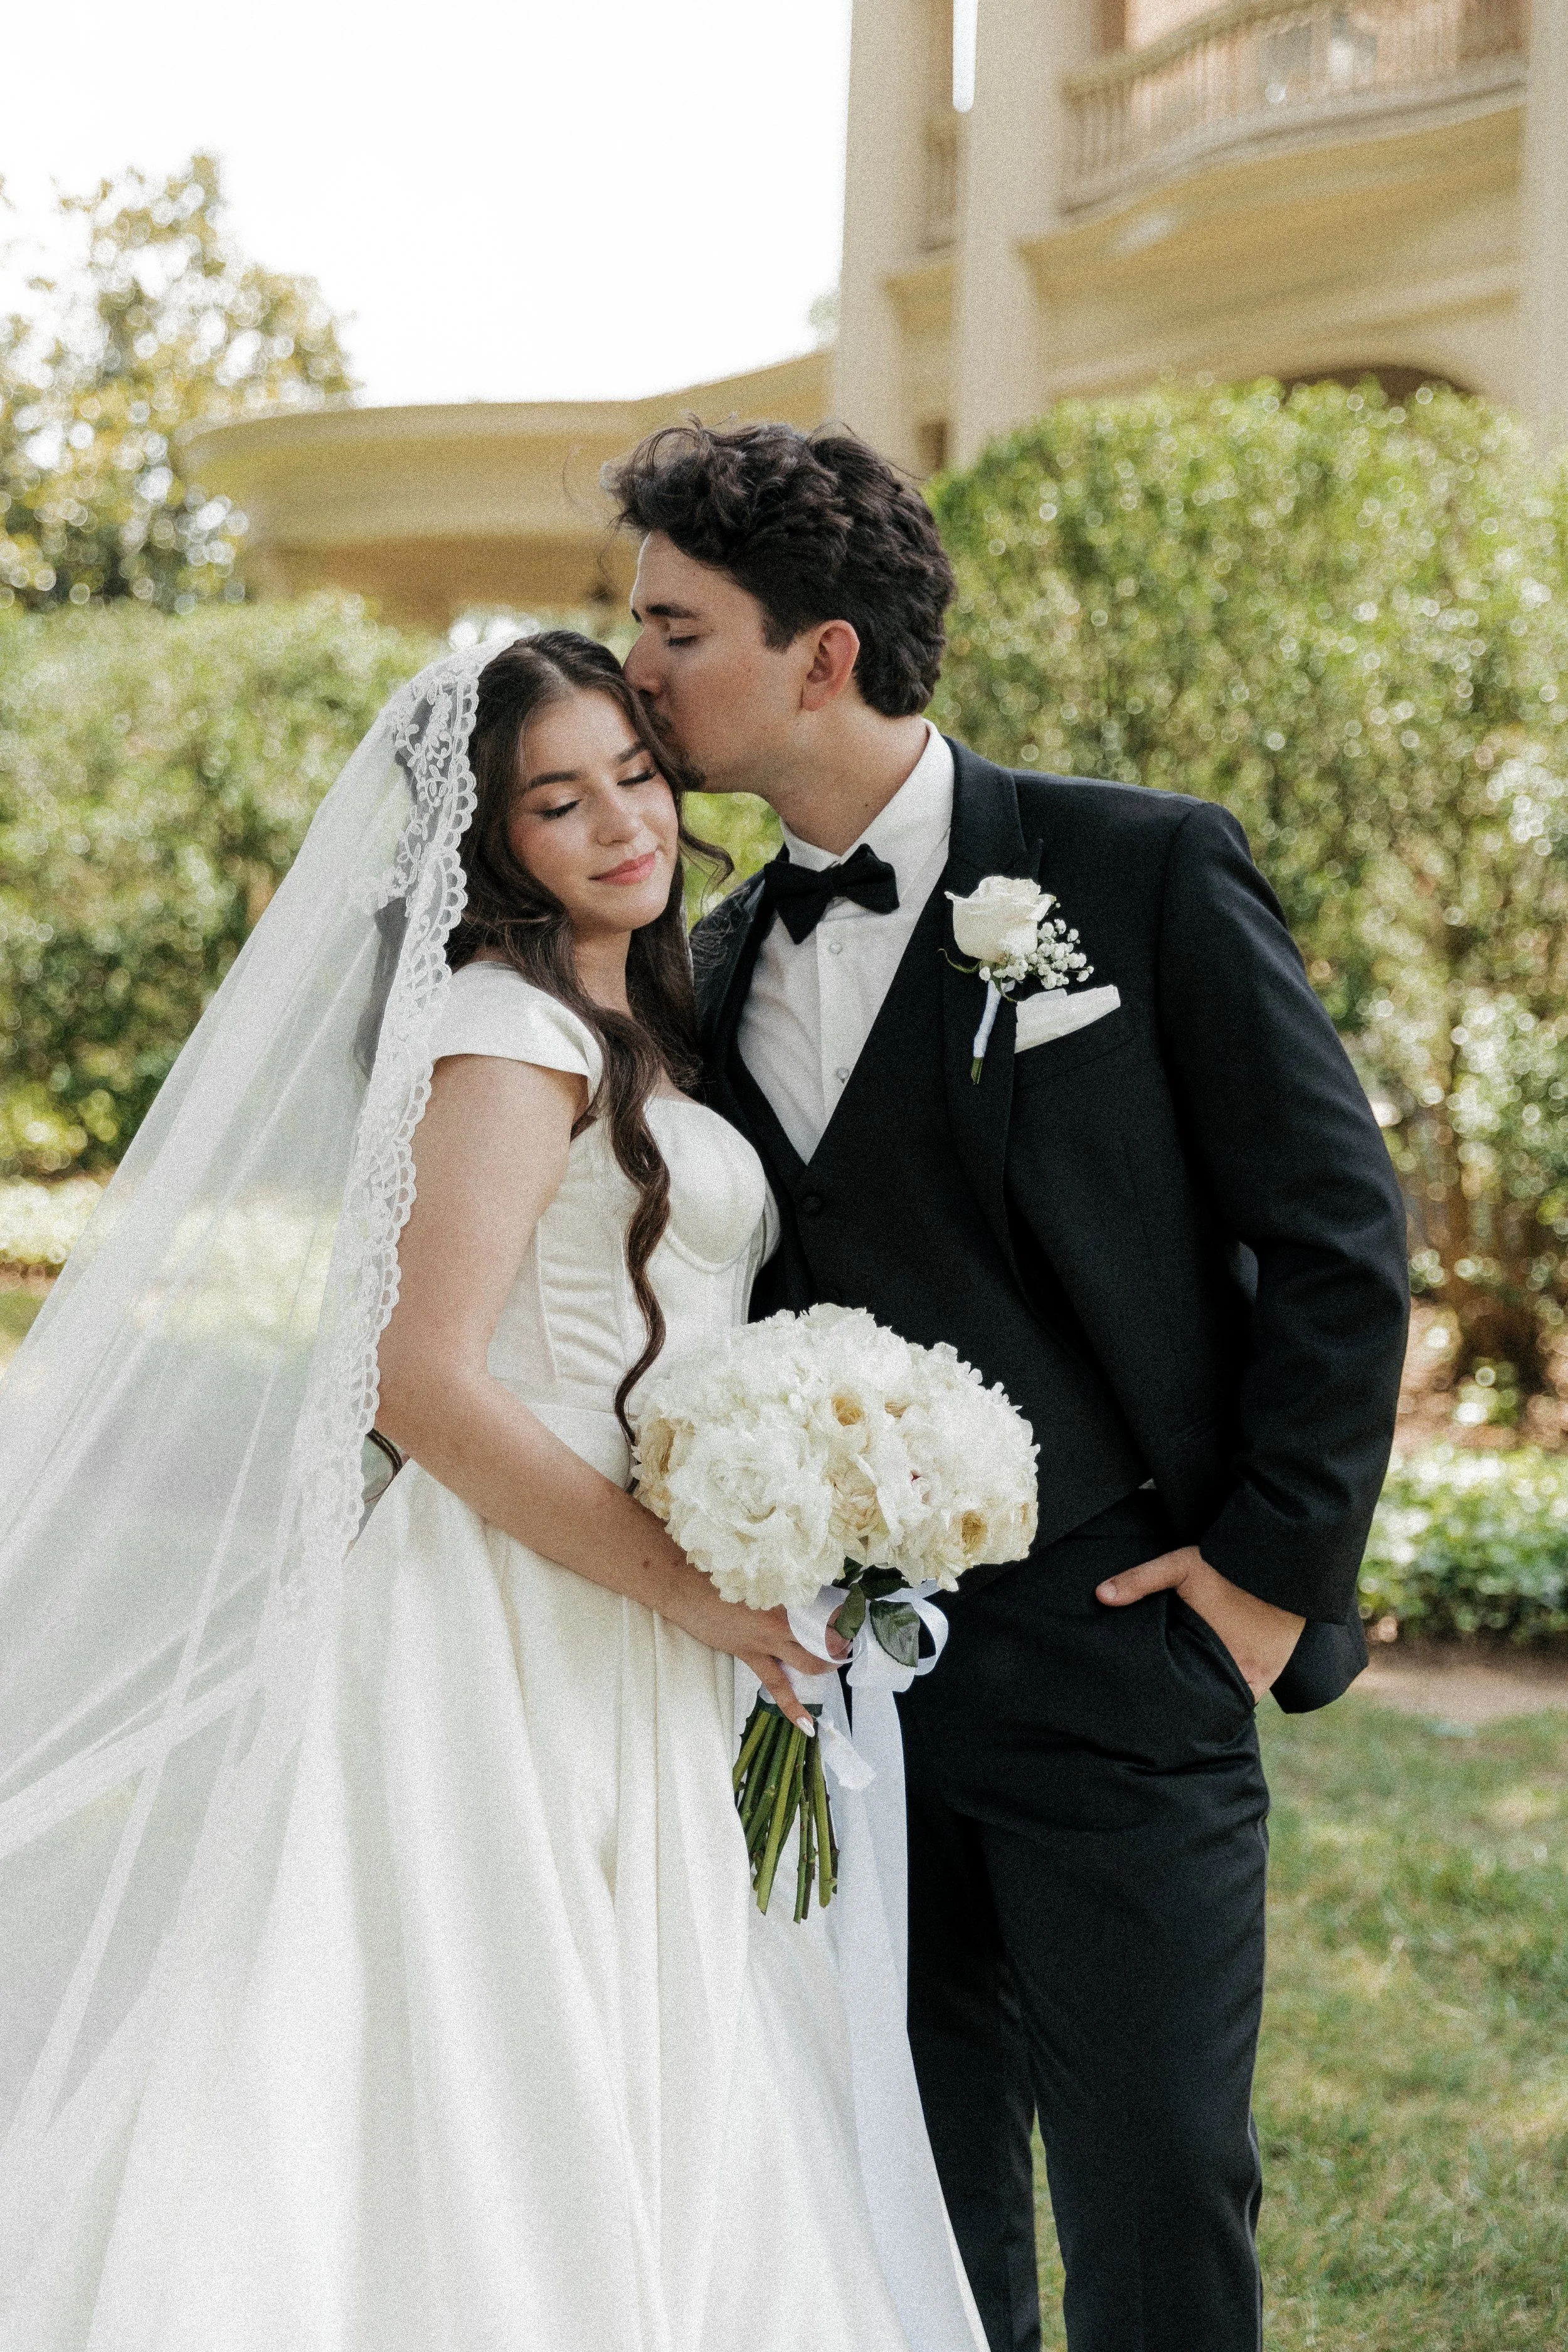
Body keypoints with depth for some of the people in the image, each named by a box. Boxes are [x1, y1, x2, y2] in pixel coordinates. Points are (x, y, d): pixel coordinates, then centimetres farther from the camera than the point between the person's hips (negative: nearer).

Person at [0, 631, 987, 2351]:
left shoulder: (622, 1038, 18)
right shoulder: (514, 1031, -12)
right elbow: (426, 1382, -19)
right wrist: (684, 1585, -15)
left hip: (618, 1652, 9)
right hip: (518, 1644, -9)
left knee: (639, 2150, 11)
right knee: (518, 2125, -5)